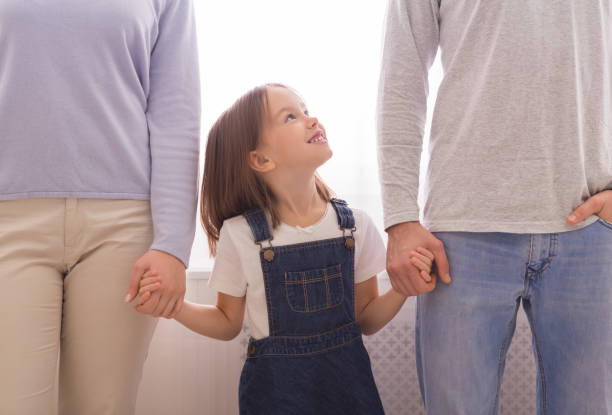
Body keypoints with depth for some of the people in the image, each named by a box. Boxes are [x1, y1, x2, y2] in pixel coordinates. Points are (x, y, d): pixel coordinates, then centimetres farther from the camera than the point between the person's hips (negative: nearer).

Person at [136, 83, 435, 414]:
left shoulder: (355, 224, -6)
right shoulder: (239, 234, -13)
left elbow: (366, 321, 2)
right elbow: (228, 324, 0)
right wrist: (175, 306, -16)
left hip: (346, 382, 2)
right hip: (275, 388, -2)